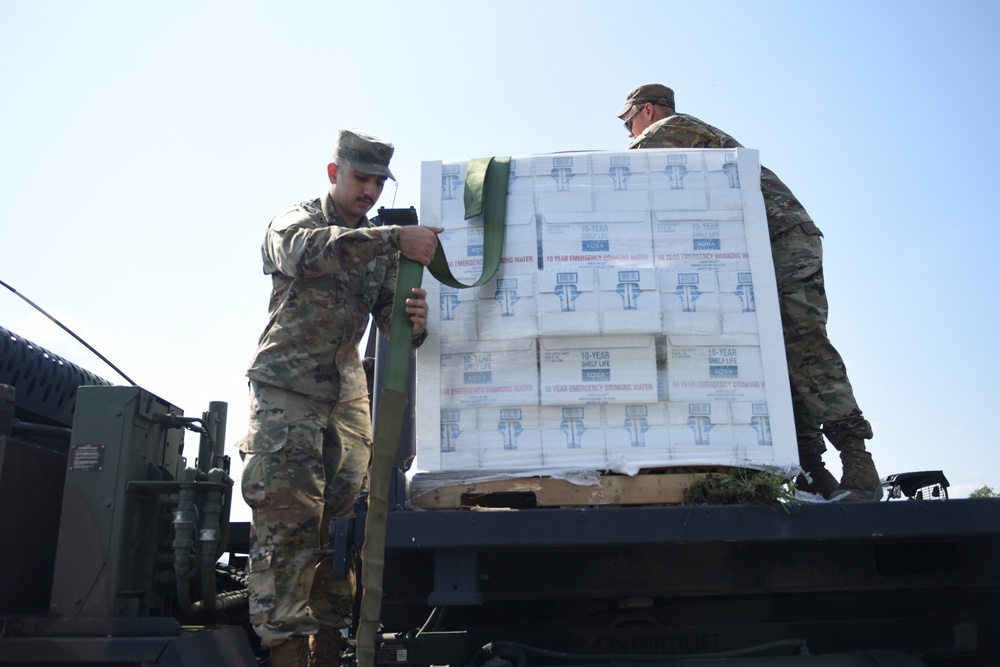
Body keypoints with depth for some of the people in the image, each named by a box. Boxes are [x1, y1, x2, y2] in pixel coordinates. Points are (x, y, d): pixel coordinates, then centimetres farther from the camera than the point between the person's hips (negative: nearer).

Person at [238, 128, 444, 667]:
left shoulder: (380, 245, 16)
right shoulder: (296, 221, 0)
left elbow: (388, 315, 6)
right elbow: (306, 251, -26)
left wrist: (414, 323, -18)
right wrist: (396, 239, -35)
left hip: (347, 390, 5)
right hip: (288, 385, -5)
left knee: (344, 518, 3)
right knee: (288, 519, -11)